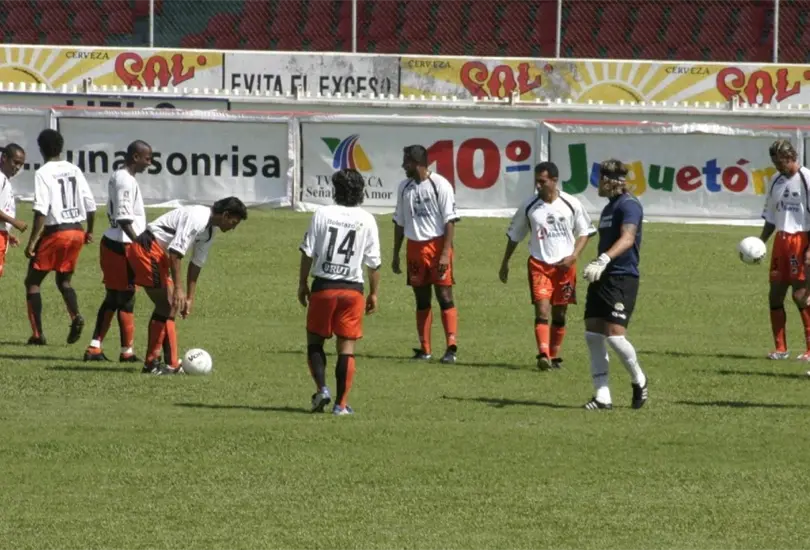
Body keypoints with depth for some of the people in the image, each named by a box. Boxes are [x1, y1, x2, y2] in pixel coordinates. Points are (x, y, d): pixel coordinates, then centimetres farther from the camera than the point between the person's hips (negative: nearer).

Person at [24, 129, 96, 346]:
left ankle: (38, 334, 0)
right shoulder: (74, 170, 7)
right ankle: (76, 316, -6)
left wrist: (32, 242, -17)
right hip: (76, 231, 6)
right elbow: (90, 205, 8)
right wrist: (89, 231, 23)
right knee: (64, 280, 21)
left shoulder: (43, 173, -11)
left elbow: (41, 211, -19)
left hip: (55, 232, -6)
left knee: (33, 281, 7)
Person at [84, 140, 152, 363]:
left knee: (112, 298, 14)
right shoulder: (126, 181, -16)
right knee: (126, 299, -2)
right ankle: (127, 351, 4)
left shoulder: (116, 177, 15)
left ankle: (94, 348, 12)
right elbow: (124, 218, -22)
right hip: (122, 245, -10)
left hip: (111, 243, 10)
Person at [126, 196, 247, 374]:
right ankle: (151, 364, -8)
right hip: (147, 250, -11)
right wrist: (178, 289, -28)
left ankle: (171, 364, 13)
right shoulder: (197, 218, -20)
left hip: (157, 254, 11)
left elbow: (196, 264, 20)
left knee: (168, 307, 11)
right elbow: (175, 251, -27)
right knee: (166, 308, -10)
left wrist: (189, 298, 20)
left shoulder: (209, 232, 13)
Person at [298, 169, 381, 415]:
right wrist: (374, 293, 11)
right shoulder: (367, 220, -1)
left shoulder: (322, 214, -3)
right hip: (352, 289, 1)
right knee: (346, 348, 4)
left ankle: (321, 388, -7)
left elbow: (308, 252, -2)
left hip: (323, 286, 0)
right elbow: (373, 262, 1)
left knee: (315, 340, 13)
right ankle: (341, 403, 2)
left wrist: (303, 284, 8)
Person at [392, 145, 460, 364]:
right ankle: (424, 349, 12)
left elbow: (450, 221, -10)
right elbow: (399, 222, 17)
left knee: (445, 297, -8)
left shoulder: (440, 185, -9)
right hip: (415, 247, 6)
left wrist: (445, 253, -17)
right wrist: (396, 255, 14)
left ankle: (451, 348, -10)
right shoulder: (404, 187, 10)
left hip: (437, 245, -6)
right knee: (422, 300, 8)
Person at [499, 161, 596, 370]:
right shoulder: (529, 206, -1)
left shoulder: (571, 204, -3)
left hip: (564, 265, 1)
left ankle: (555, 356, 20)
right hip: (539, 264, -1)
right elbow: (514, 235, 11)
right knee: (542, 311, -16)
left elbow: (585, 232, 6)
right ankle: (543, 355, -25)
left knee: (559, 315, 8)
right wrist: (505, 263, 13)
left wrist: (574, 256, -8)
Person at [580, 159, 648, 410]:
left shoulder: (629, 205, -11)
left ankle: (638, 380, 10)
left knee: (615, 334, -15)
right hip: (602, 278, 10)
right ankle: (602, 396, 4)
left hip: (622, 278, -10)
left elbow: (627, 238, -26)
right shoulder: (609, 207, 20)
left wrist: (603, 261, -38)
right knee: (592, 334, 1)